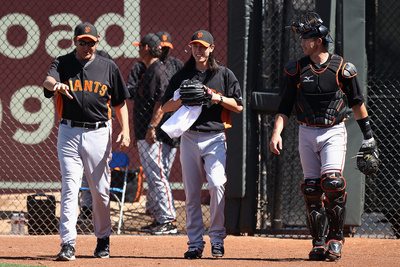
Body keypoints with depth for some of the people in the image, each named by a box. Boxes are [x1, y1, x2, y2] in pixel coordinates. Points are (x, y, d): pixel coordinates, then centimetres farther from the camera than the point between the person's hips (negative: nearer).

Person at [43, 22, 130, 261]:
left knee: (101, 190, 7)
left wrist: (125, 131, -3)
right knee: (70, 187, -9)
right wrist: (56, 85, -42)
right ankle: (68, 243, -13)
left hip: (99, 133, 1)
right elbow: (48, 81, -18)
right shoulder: (63, 64, 3)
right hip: (69, 133, -1)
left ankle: (103, 239, 24)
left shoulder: (108, 67, 6)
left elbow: (120, 102, 10)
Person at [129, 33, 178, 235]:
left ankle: (169, 221, -11)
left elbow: (162, 102, -20)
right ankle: (158, 218, 18)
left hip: (156, 135, -11)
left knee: (157, 176, -12)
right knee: (152, 178, 12)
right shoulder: (145, 71, 20)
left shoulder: (158, 70, -11)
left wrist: (152, 127, -25)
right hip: (145, 136, 11)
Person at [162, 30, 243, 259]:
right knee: (192, 193, 2)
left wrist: (218, 98, -11)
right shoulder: (182, 76, 11)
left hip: (215, 138, -3)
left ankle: (217, 238, -9)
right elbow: (166, 107, 9)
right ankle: (195, 243, 8)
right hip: (189, 137, 3)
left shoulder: (225, 74, 6)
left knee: (217, 184, -19)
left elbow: (239, 107, 4)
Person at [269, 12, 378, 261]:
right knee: (312, 189, 1)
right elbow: (285, 106, 4)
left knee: (332, 182, -20)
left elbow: (357, 102, 7)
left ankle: (336, 236, -5)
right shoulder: (296, 69, 2)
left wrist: (368, 133, 8)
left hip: (334, 131, -3)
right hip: (307, 134, 3)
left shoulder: (342, 68, -4)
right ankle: (319, 242, 9)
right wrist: (277, 133, -9)